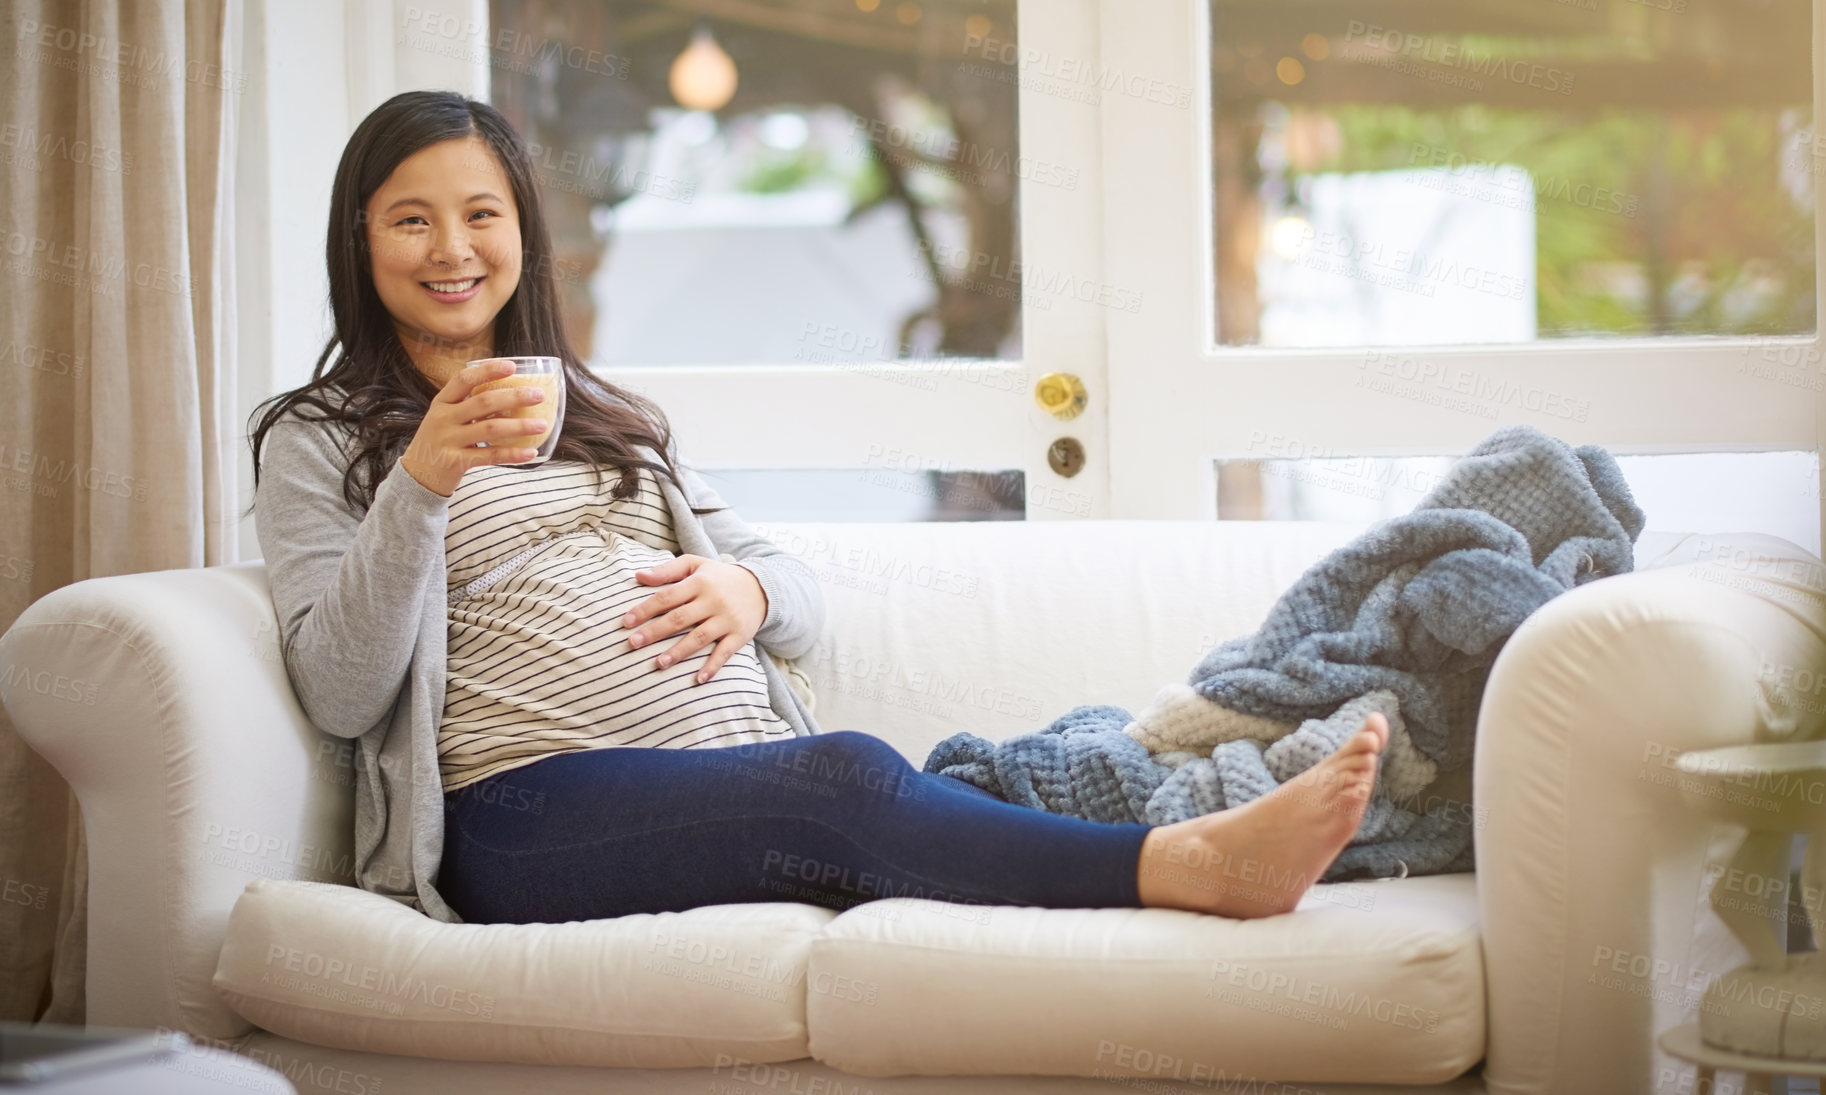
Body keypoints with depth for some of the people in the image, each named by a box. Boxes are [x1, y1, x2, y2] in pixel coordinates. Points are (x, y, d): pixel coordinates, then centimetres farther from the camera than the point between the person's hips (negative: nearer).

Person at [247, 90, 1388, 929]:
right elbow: (339, 694, 0)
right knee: (847, 775, -36)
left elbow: (804, 598, 27)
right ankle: (1194, 865, -53)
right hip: (531, 811, -5)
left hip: (748, 776, 5)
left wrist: (749, 590, 2)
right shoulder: (318, 442, 15)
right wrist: (421, 485, -13)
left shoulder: (607, 417, 30)